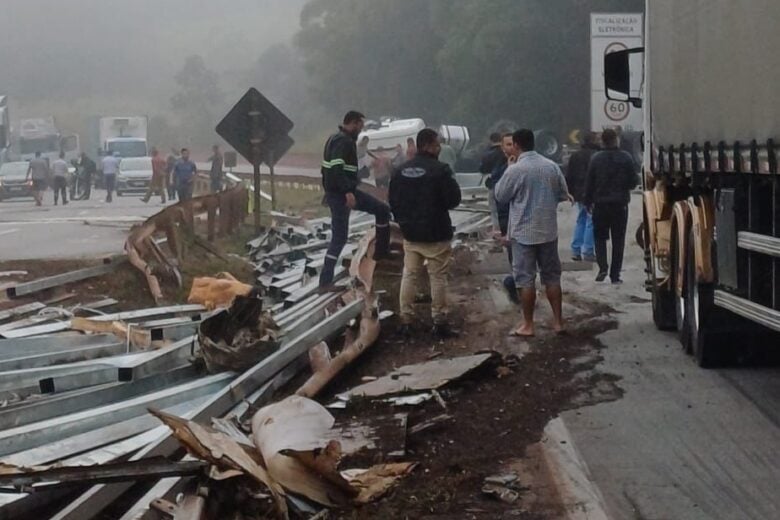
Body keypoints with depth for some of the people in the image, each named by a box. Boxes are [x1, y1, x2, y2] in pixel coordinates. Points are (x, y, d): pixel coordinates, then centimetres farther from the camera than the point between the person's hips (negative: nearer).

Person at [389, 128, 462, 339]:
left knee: (409, 276, 12)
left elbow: (393, 201, 9)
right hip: (436, 234, -5)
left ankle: (406, 320, 13)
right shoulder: (440, 170, -16)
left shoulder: (401, 170, 3)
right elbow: (454, 199, -14)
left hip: (410, 234, 5)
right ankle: (439, 323, 4)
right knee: (438, 278, 2)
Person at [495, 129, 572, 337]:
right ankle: (558, 321, 14)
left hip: (524, 232, -5)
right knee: (552, 276, 12)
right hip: (548, 230, 5)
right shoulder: (552, 167, 0)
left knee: (526, 278, 2)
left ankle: (527, 325, 5)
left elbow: (500, 197, -3)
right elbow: (563, 195, 8)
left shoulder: (515, 170, -15)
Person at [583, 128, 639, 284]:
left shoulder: (596, 159, -5)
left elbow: (589, 183, -3)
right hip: (620, 204, 0)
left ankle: (603, 267, -8)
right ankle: (615, 274, 5)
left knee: (600, 237, 12)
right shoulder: (626, 158, -5)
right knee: (618, 240, 7)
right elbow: (633, 182, -4)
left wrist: (588, 202, 8)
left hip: (600, 204, 0)